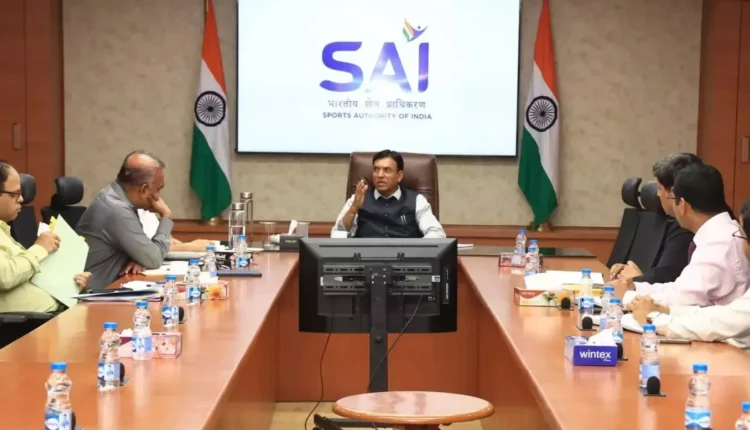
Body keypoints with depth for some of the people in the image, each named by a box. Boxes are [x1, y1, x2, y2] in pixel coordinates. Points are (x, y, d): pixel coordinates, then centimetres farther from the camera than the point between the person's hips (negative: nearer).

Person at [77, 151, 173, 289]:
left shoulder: (115, 195, 4)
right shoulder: (117, 210, -24)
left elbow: (144, 249, 14)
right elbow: (154, 259, -17)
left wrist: (138, 260, -8)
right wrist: (166, 217, -6)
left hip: (106, 287, 8)